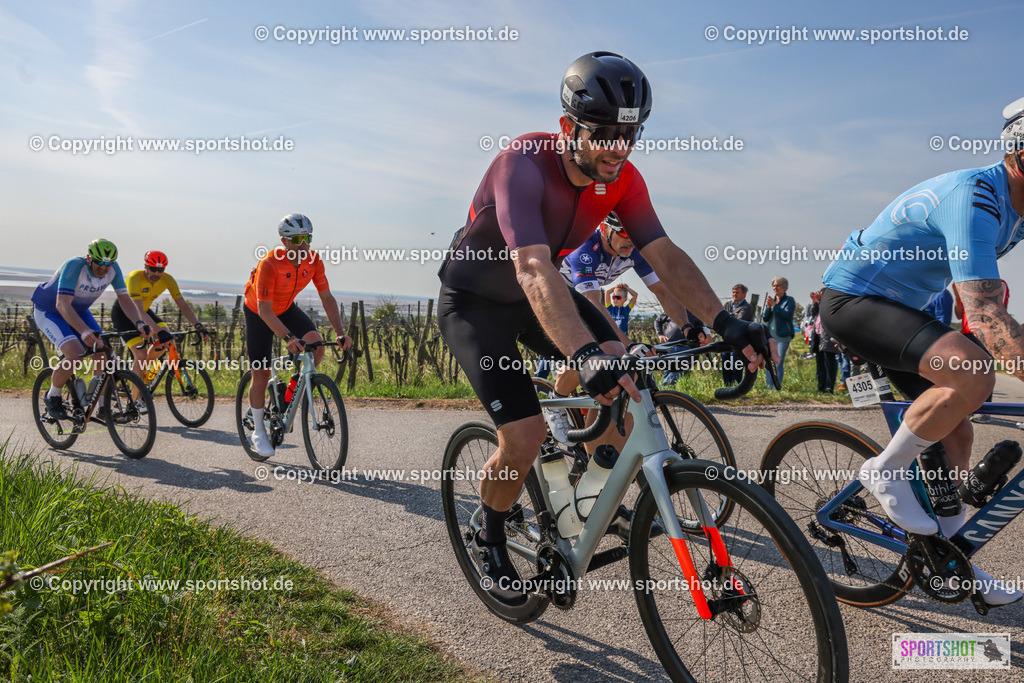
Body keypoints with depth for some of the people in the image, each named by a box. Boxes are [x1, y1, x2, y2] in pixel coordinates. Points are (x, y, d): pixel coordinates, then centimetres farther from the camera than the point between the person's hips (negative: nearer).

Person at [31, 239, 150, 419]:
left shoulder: (113, 269, -17)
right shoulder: (74, 266, -34)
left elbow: (124, 298, -13)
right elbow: (62, 304, -42)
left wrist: (138, 322, -33)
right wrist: (84, 331, -57)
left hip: (78, 311, 6)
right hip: (48, 311, -6)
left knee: (103, 352, -10)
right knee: (75, 354, -27)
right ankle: (52, 398, -1)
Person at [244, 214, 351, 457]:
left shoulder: (313, 260, -20)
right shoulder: (269, 264, -34)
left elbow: (327, 298, -16)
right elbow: (265, 309, -37)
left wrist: (340, 334, -27)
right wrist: (288, 337, -50)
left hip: (287, 308, 4)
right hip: (258, 312, -4)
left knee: (316, 342, -23)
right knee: (261, 374, -2)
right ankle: (258, 432, 17)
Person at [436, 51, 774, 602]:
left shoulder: (622, 178, -12)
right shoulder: (524, 163, -32)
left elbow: (665, 255, -15)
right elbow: (533, 269, -46)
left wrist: (725, 323, -28)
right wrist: (587, 355, -58)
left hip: (535, 294, 6)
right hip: (473, 302, -6)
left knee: (621, 371, -16)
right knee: (524, 438, -16)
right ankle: (489, 542, 14)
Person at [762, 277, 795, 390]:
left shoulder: (789, 300, 1)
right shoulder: (771, 300, 17)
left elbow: (787, 315, -14)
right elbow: (764, 318, 11)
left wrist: (774, 305, -17)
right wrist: (768, 307, -6)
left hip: (783, 336, -5)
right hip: (770, 335, 5)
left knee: (779, 362, -9)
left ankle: (777, 386, -5)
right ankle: (769, 385, 7)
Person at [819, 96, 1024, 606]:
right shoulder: (974, 199, -28)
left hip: (899, 308, 10)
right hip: (852, 300, -10)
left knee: (955, 434, 9)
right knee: (972, 374, -32)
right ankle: (886, 470, -9)